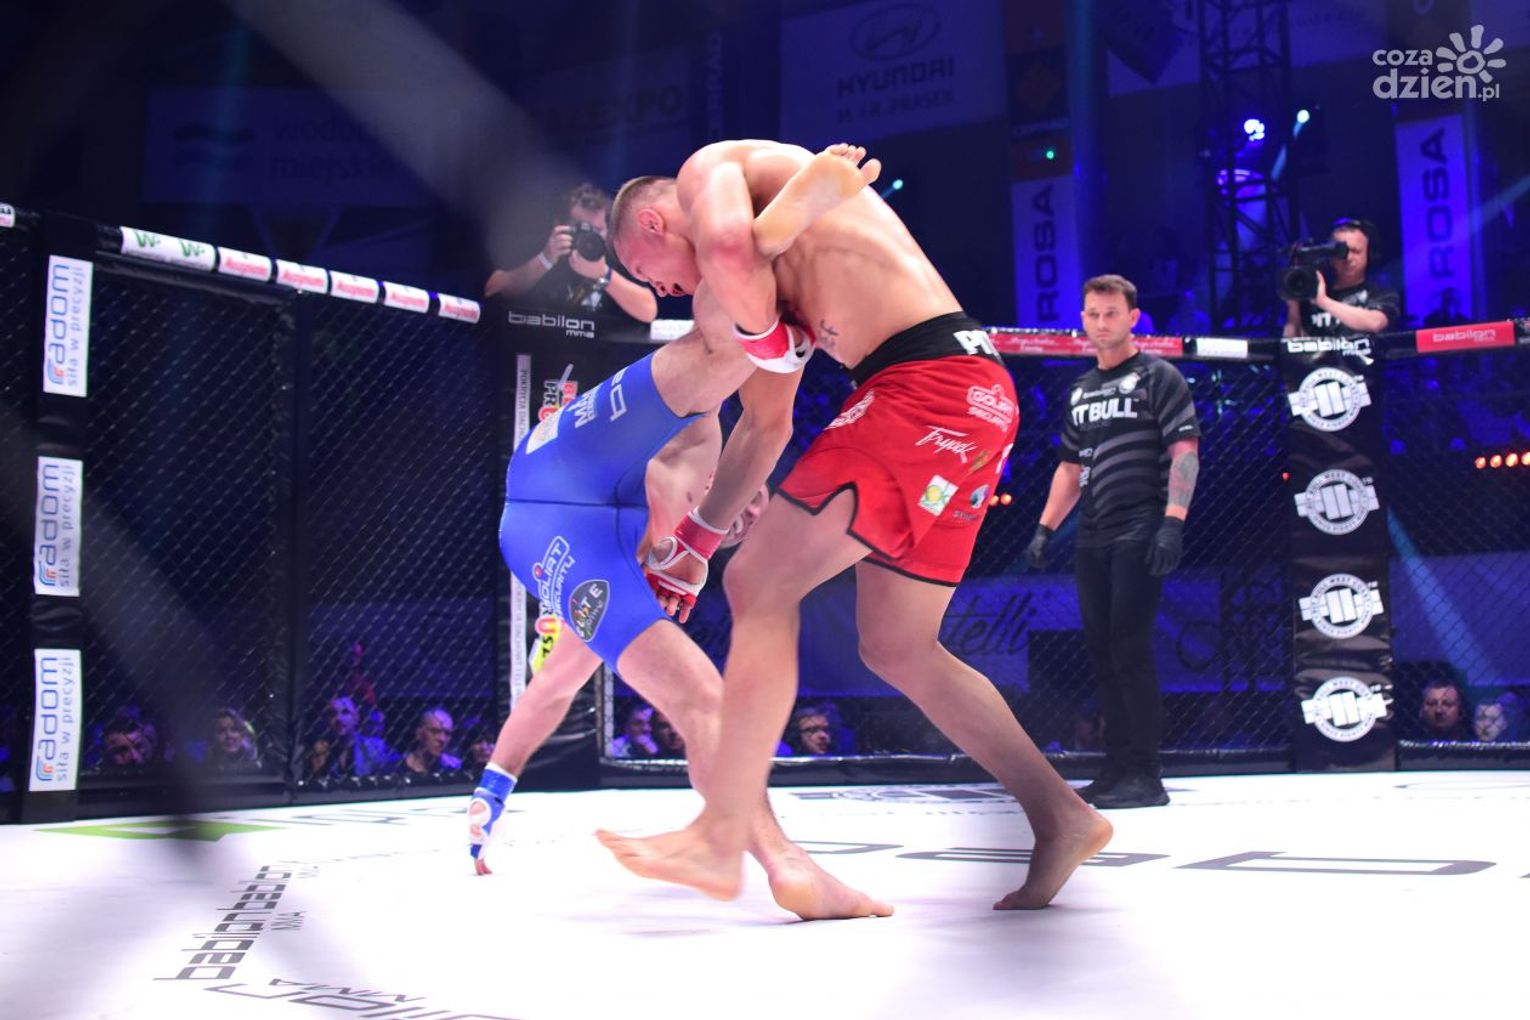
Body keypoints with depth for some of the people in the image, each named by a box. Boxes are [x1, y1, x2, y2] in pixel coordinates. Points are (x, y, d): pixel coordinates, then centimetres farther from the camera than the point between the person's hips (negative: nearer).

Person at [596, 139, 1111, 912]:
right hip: (972, 392, 10)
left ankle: (720, 841, -4)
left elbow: (728, 248, -24)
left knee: (761, 583, -7)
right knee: (897, 649, 13)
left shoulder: (709, 167, 5)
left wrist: (759, 329, -3)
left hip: (926, 384, -10)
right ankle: (1060, 816, 17)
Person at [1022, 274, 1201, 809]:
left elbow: (1185, 451, -8)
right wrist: (1045, 528, 17)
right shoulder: (1081, 390, 20)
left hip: (1140, 534, -7)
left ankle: (1144, 776, -6)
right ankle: (1117, 770, 14)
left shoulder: (1158, 377, 0)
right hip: (1093, 538, 7)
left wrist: (1173, 523, -18)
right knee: (1101, 651, 6)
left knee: (1129, 649, -12)